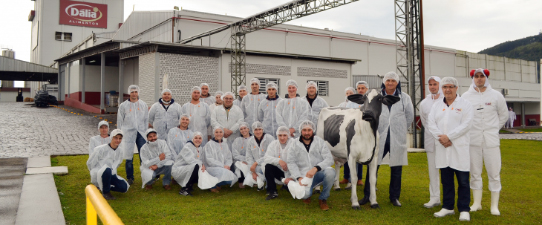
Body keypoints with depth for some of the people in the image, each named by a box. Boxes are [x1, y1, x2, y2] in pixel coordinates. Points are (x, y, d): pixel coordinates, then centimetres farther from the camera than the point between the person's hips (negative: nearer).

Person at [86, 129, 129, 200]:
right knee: (106, 170, -40)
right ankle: (105, 192, -17)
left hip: (110, 175, 7)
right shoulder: (100, 149, -14)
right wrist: (96, 172, 7)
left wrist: (112, 170, 13)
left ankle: (102, 185, 13)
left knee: (124, 187, -10)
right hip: (97, 176, -6)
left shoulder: (120, 150, 3)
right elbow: (89, 163, -3)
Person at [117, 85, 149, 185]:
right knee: (129, 156, 0)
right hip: (128, 133, -1)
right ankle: (130, 178, 10)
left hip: (141, 133, 1)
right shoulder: (123, 105, 6)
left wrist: (146, 132, 6)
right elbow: (120, 121, 9)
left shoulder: (143, 105, 11)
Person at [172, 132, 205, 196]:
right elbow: (190, 160, -29)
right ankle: (184, 189, -21)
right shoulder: (187, 147, -15)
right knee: (195, 166, -34)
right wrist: (201, 164, -32)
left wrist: (203, 166, -17)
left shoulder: (200, 148, 11)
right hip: (178, 169, -8)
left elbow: (200, 160, 4)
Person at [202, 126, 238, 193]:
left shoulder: (225, 145, 18)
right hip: (211, 168, -6)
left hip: (224, 168, 6)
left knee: (234, 178, -21)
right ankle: (212, 186, -8)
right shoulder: (209, 145, -2)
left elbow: (229, 158, 14)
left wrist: (227, 165, -10)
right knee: (224, 172, -36)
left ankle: (218, 185, 6)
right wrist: (223, 166, -17)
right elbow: (209, 160, -10)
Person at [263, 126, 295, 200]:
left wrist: (292, 177, -27)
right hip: (279, 170, 3)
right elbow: (266, 157, -13)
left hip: (291, 172, -3)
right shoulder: (273, 144, 1)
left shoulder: (294, 143, -11)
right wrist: (279, 161, -30)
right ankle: (272, 192, -10)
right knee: (268, 167, -23)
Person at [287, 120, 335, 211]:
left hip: (319, 173, 1)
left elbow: (329, 159, -7)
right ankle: (307, 195, 14)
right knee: (304, 194, -30)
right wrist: (298, 177, -16)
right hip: (304, 175, -1)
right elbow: (291, 162, -1)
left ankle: (323, 199, -7)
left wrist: (316, 168, -24)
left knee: (330, 171, -33)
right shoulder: (295, 144, 4)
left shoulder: (320, 142, 3)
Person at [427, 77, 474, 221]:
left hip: (459, 148, -4)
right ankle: (448, 207, 21)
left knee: (463, 181, -1)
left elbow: (466, 124, -9)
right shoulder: (436, 105, 14)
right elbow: (430, 123, 4)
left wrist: (449, 137, -15)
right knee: (446, 180, 11)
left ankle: (464, 210, 9)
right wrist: (440, 138, -11)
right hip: (442, 148, 4)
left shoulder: (465, 104, 2)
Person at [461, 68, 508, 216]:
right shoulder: (466, 96, 2)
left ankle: (494, 205, 13)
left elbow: (504, 115, 13)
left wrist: (494, 129, 8)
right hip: (473, 140, 1)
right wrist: (468, 131, 5)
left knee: (494, 173, 1)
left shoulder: (496, 95, 2)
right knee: (475, 173, 8)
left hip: (491, 140, -1)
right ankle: (477, 203, 20)